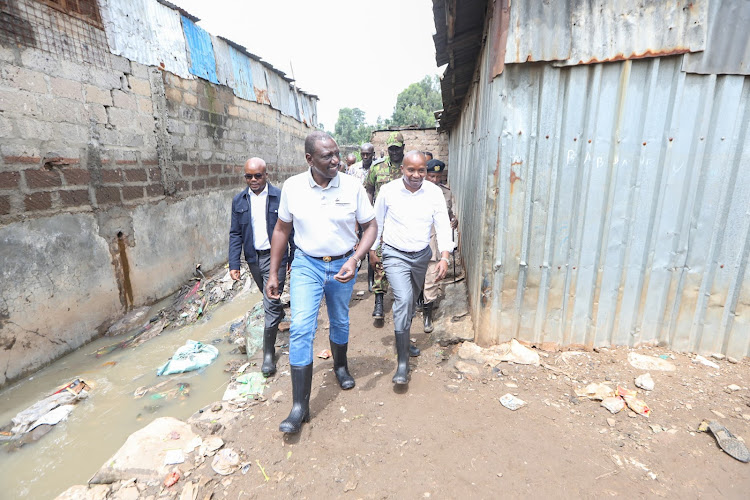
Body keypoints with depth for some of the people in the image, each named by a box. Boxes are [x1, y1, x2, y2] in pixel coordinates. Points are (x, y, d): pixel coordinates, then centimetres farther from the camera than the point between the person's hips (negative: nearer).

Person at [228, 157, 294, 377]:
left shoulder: (281, 197, -9)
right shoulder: (239, 201, 3)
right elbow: (235, 234, 4)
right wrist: (234, 264, -2)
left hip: (275, 256, -4)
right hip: (253, 258, 5)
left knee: (271, 304, -6)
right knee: (269, 299, 22)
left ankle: (268, 353, 6)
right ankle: (281, 318, 52)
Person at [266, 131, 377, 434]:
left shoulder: (352, 186, -10)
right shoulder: (292, 187, -7)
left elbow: (370, 226, -3)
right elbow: (282, 229, 3)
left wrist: (354, 260, -18)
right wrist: (273, 273, 3)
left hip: (342, 266, 1)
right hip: (306, 265, 0)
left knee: (340, 322, 18)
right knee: (300, 328, -9)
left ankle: (340, 365, 49)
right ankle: (300, 406, 3)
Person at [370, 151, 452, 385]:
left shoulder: (434, 192, -6)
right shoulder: (388, 190, -10)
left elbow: (443, 225, -8)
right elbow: (377, 222, 3)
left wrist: (444, 257, -18)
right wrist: (373, 248, 9)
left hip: (421, 255, 3)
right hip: (395, 254, -3)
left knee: (411, 301, 19)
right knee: (403, 300, -19)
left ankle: (403, 340, 45)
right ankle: (402, 362, -11)